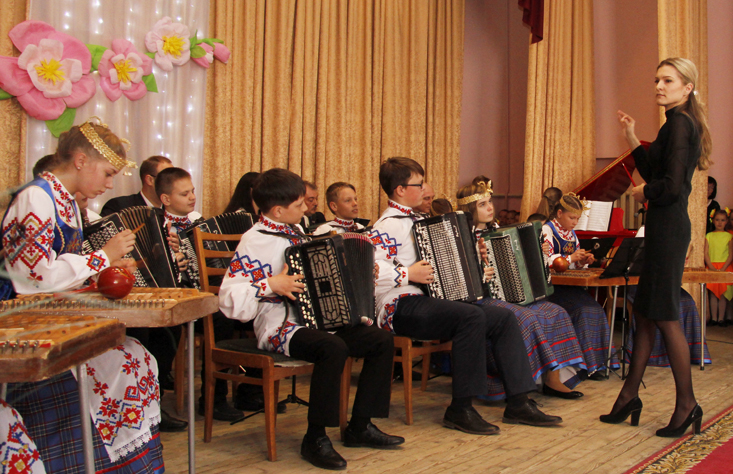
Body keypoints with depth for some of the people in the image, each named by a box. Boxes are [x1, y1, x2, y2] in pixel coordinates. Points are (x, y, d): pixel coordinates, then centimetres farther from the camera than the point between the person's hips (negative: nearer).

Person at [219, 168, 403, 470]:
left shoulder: (295, 233, 14)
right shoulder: (255, 241, -12)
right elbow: (229, 300, -19)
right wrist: (270, 285, -26)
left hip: (316, 320, 9)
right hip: (280, 327, -9)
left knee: (382, 340, -1)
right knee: (333, 348, -36)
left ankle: (360, 426, 7)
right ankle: (315, 439, -22)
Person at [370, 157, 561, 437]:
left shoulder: (413, 221, 20)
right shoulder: (389, 226, -10)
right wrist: (407, 274, -24)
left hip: (425, 300, 10)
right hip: (401, 308, -10)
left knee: (503, 317, -3)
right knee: (472, 317, -32)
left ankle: (518, 403, -5)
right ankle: (460, 410, -24)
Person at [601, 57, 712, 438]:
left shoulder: (679, 123, -13)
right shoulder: (682, 123, 17)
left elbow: (671, 185, -22)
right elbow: (655, 173, 21)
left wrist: (643, 193, -3)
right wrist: (633, 140, 16)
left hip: (668, 226, -10)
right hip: (665, 225, 10)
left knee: (664, 315, -4)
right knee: (644, 312, 12)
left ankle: (687, 404, 7)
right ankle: (629, 396, 20)